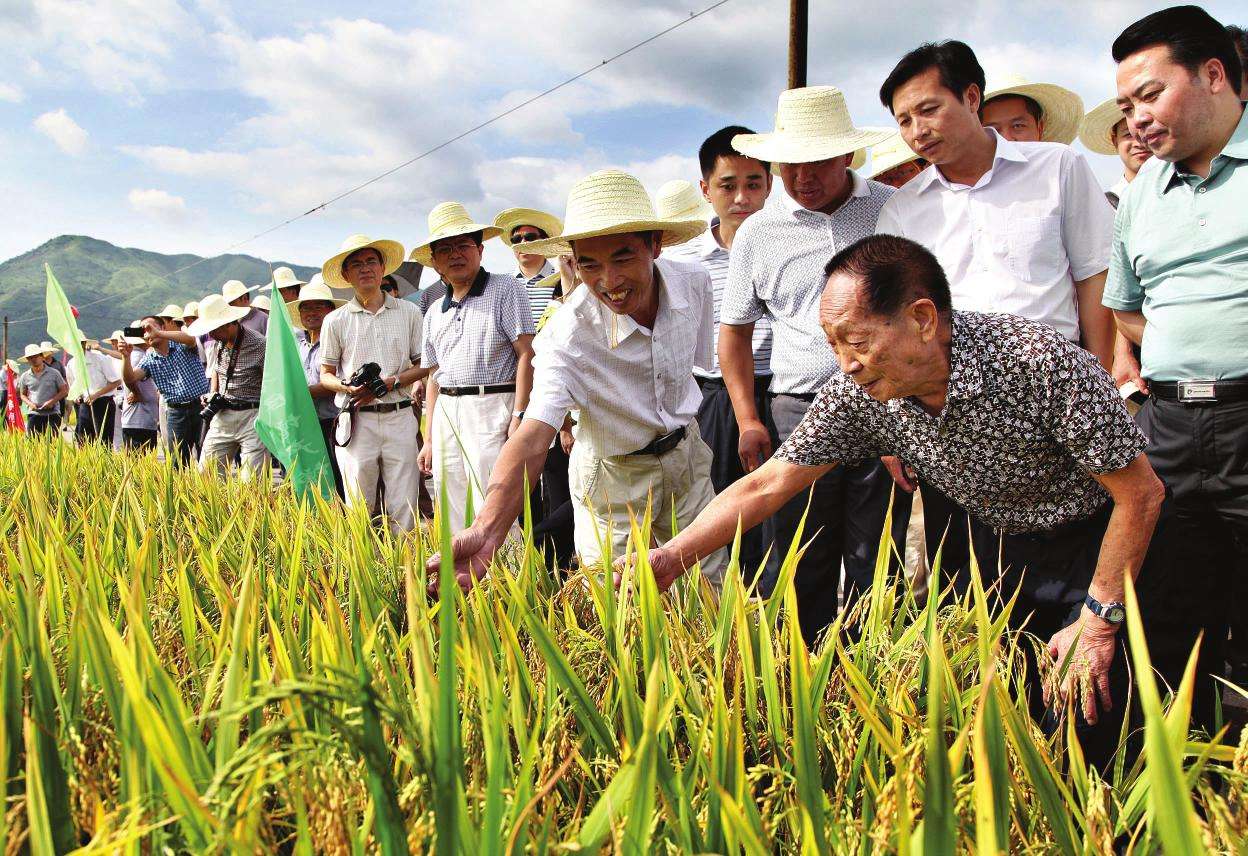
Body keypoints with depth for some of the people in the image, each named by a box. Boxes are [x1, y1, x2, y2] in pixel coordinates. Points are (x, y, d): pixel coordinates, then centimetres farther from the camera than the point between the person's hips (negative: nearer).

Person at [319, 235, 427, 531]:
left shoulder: (409, 312, 9)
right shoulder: (335, 320, 8)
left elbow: (424, 365, 8)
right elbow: (326, 375, 13)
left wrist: (389, 383, -8)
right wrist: (349, 388, -10)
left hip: (399, 417, 0)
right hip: (357, 420, 0)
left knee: (404, 509, -2)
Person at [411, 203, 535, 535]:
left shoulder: (505, 289, 1)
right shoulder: (434, 313, 20)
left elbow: (527, 355, -7)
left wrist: (518, 416, -15)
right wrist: (429, 438, 17)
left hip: (490, 407, -6)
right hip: (446, 412, 7)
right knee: (454, 517, 9)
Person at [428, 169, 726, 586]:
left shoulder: (694, 283, -16)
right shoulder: (567, 335, -30)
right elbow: (534, 433, -41)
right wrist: (487, 530, -56)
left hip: (686, 451, 4)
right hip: (614, 473, -4)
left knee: (710, 584, 15)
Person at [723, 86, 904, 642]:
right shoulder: (757, 233, 8)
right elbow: (735, 330, 15)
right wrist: (748, 421, 7)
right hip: (800, 411, 1)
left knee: (874, 570, 5)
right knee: (799, 572, 2)